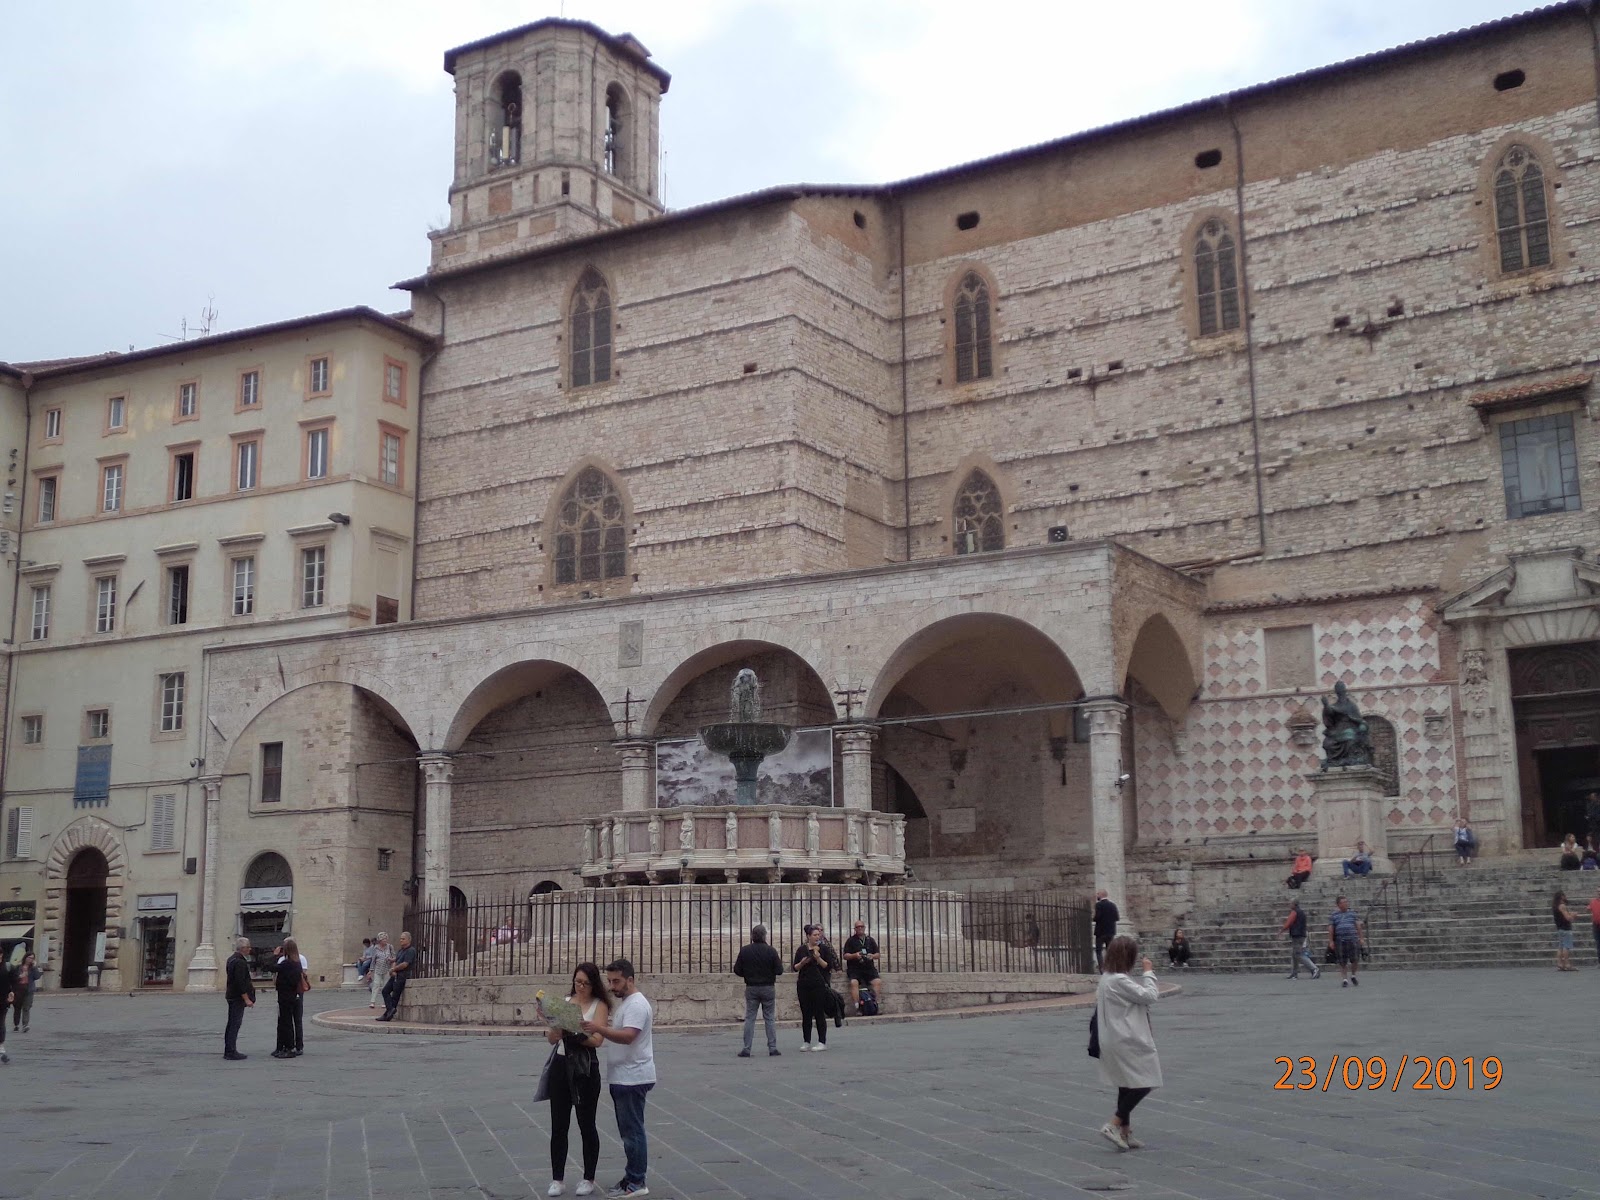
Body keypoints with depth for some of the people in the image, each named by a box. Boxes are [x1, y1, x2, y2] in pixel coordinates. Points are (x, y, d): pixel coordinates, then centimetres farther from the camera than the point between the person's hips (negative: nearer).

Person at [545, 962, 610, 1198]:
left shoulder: (599, 1005, -5)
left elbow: (597, 1039, -16)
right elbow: (551, 1039, 2)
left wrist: (571, 1034, -28)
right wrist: (555, 1029, -19)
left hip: (586, 1068, -4)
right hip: (561, 1065, 4)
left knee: (586, 1125, 7)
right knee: (558, 1125, 5)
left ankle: (588, 1179, 18)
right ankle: (557, 1179, 14)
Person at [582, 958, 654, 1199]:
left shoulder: (636, 1005, -17)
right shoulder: (623, 1002, 16)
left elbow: (627, 1036, -33)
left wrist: (599, 1029, -43)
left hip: (632, 1078, -11)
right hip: (623, 1078, 11)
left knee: (632, 1131, -7)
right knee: (629, 1130, 15)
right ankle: (633, 1177, 21)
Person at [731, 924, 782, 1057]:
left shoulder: (745, 950, -4)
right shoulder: (771, 951, -9)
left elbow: (737, 970, -2)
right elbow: (779, 970, -9)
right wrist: (780, 962, 12)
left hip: (751, 988, 1)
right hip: (768, 988, -1)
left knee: (749, 1018, 6)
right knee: (770, 1018, 7)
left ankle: (746, 1049, 2)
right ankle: (772, 1048, 5)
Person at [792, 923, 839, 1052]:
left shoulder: (824, 948, 1)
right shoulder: (801, 949, 7)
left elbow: (829, 966, -4)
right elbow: (795, 968, 8)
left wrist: (818, 958, -16)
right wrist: (802, 962, -11)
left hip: (819, 985, -3)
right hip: (803, 985, 3)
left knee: (819, 1013, -2)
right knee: (806, 1014, 6)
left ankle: (822, 1042, 2)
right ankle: (807, 1042, 12)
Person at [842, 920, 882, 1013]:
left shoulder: (870, 940, 17)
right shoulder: (851, 941, 8)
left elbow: (877, 954, 17)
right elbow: (845, 956, 3)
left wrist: (873, 956, -6)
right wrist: (854, 955, -16)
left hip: (869, 967, 2)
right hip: (854, 968, -2)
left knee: (877, 981, -24)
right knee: (854, 982, -30)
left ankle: (877, 1004, -18)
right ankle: (857, 1007, -30)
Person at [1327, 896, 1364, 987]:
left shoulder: (1352, 912, 12)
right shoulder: (1333, 915, 7)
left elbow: (1358, 925, 11)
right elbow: (1330, 929, 5)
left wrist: (1361, 938, 5)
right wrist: (1331, 941, -1)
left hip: (1353, 939, 1)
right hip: (1340, 941, -1)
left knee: (1355, 959, -3)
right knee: (1342, 962, 1)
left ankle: (1353, 975, 22)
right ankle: (1344, 979, 11)